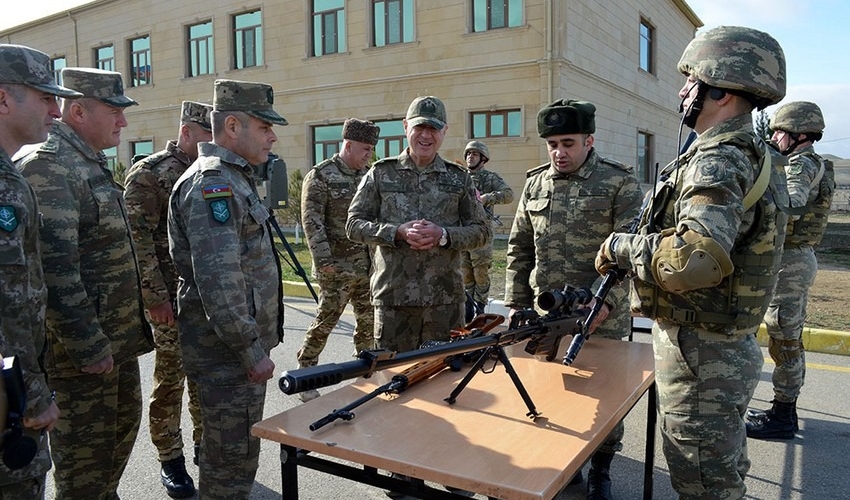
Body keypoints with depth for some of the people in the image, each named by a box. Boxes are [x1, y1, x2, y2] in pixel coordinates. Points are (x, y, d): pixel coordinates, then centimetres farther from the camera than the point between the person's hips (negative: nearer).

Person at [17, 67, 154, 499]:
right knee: (87, 448, 5)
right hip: (84, 346, -10)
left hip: (119, 337, 10)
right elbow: (55, 269, -24)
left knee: (122, 426, 22)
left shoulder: (92, 163, 13)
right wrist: (88, 347, -22)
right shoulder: (48, 167, -18)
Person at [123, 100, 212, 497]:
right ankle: (170, 459, 21)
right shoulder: (148, 173, -9)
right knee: (170, 380, 6)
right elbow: (138, 240, -14)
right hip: (172, 300, -6)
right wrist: (155, 297, -17)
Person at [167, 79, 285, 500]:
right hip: (229, 352, -10)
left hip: (239, 344, 10)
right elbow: (218, 279, -26)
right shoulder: (212, 183, -18)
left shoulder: (231, 179, 16)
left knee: (230, 452, 21)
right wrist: (251, 350, -21)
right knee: (234, 456, 2)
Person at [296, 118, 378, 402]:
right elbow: (311, 221, -13)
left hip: (368, 266, 7)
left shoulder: (368, 176, 12)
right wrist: (323, 259, -19)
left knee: (369, 319, 13)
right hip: (337, 267, -7)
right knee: (326, 320, -1)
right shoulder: (320, 176, -8)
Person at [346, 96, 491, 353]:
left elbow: (481, 230, 7)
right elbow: (354, 224, 2)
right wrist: (398, 232, -14)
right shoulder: (381, 173, 4)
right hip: (392, 297, -1)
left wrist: (443, 235, -12)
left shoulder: (458, 178, 7)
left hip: (446, 299, 1)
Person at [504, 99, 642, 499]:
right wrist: (515, 304, 6)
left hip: (603, 316, -3)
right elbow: (519, 250, 11)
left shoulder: (620, 183, -7)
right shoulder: (535, 184, 7)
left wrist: (602, 301, -23)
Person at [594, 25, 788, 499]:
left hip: (700, 354, -10)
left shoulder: (720, 162, -22)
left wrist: (621, 246, -23)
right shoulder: (750, 154, 10)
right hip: (727, 348, 10)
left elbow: (693, 259, -39)